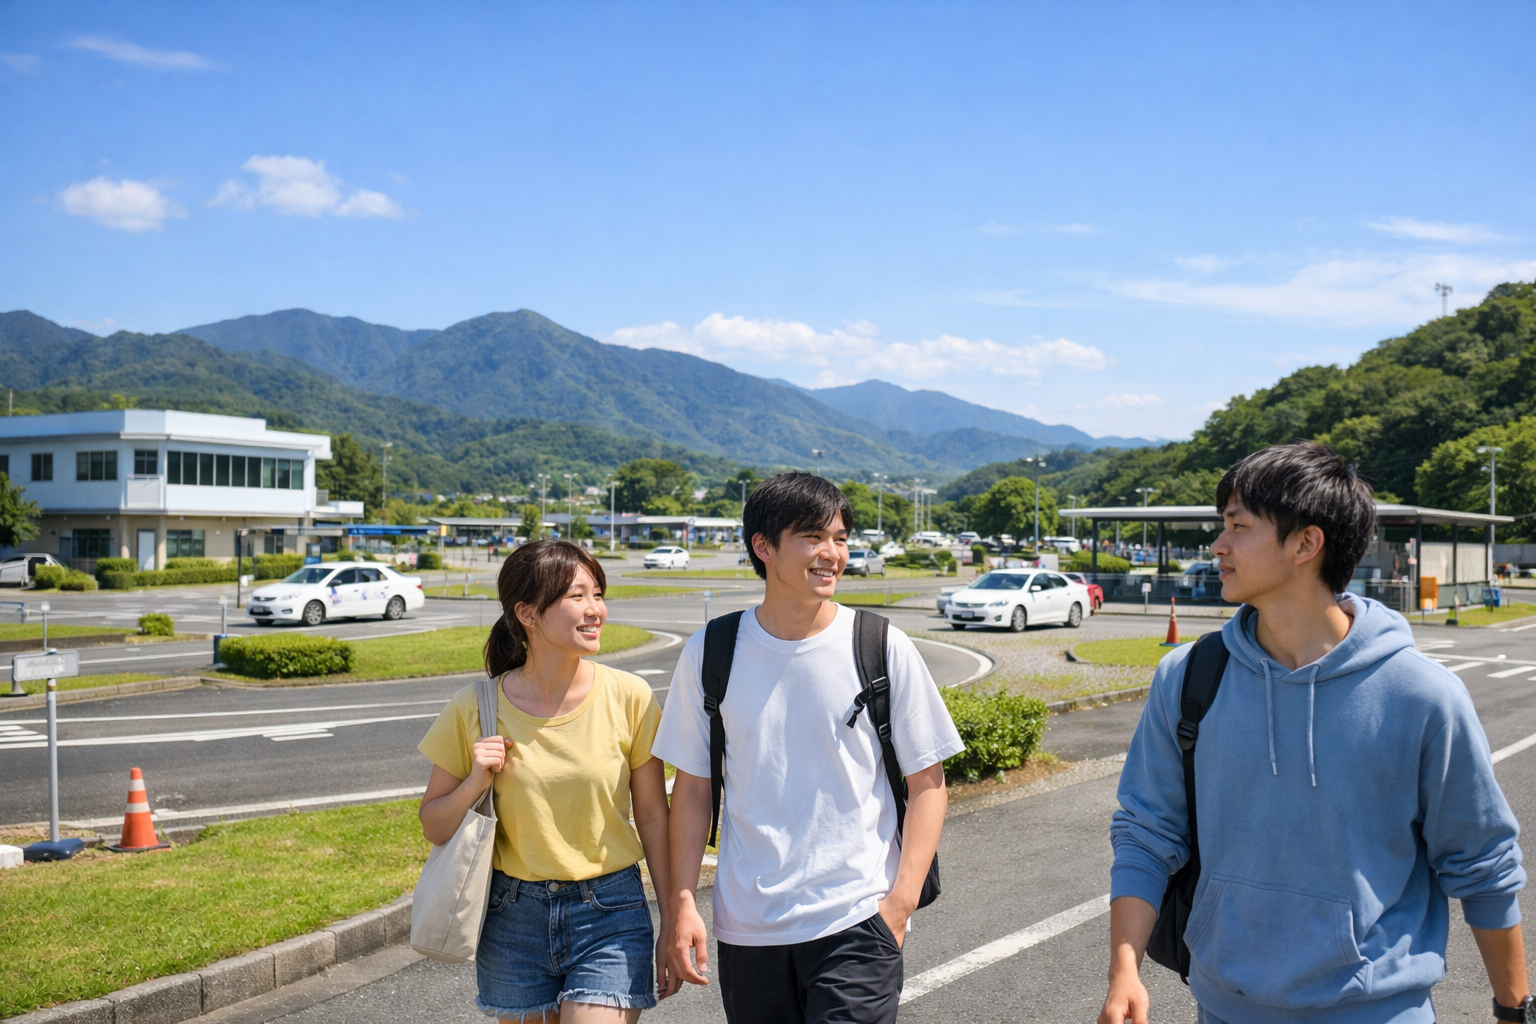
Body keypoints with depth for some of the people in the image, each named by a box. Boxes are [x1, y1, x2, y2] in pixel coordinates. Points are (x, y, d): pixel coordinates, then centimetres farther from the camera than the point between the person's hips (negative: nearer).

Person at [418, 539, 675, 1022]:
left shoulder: (629, 697, -8)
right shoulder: (475, 708, -7)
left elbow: (653, 817, 1)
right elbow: (434, 827, 4)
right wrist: (474, 785, -16)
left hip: (610, 914, -1)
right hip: (513, 915, 1)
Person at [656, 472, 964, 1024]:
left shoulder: (883, 649, -4)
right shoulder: (709, 654, 0)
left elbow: (927, 782, 1)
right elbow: (692, 788, 7)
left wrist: (901, 901, -7)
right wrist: (682, 903, 1)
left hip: (857, 921, -2)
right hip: (746, 927, 2)